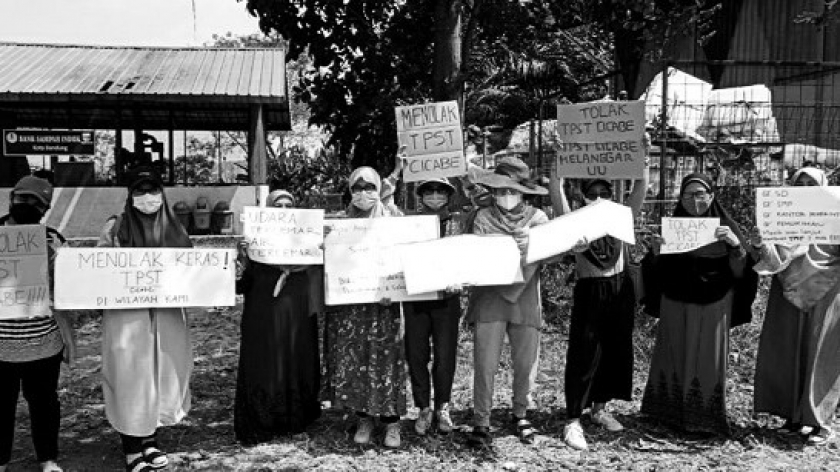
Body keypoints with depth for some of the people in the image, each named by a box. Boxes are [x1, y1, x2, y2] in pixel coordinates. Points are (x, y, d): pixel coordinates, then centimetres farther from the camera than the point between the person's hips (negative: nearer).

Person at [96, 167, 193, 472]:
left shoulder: (173, 229, 7)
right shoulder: (115, 228, -3)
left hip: (167, 315, 4)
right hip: (126, 316, -3)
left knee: (163, 375, 10)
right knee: (130, 378, 2)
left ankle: (150, 440, 28)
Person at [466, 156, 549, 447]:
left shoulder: (537, 218, 6)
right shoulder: (483, 218, 4)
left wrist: (532, 243, -28)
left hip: (525, 297, 1)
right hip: (490, 296, -1)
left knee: (526, 362, 7)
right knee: (485, 363, -2)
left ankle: (520, 415, 29)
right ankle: (481, 422, 11)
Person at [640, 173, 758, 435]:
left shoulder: (726, 228, -2)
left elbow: (740, 273, -7)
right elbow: (657, 271, 7)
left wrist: (736, 245, -24)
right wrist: (655, 252, -15)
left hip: (712, 308, -2)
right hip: (675, 306, 2)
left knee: (707, 361, 2)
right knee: (675, 357, 7)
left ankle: (707, 419, 16)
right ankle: (671, 411, 21)